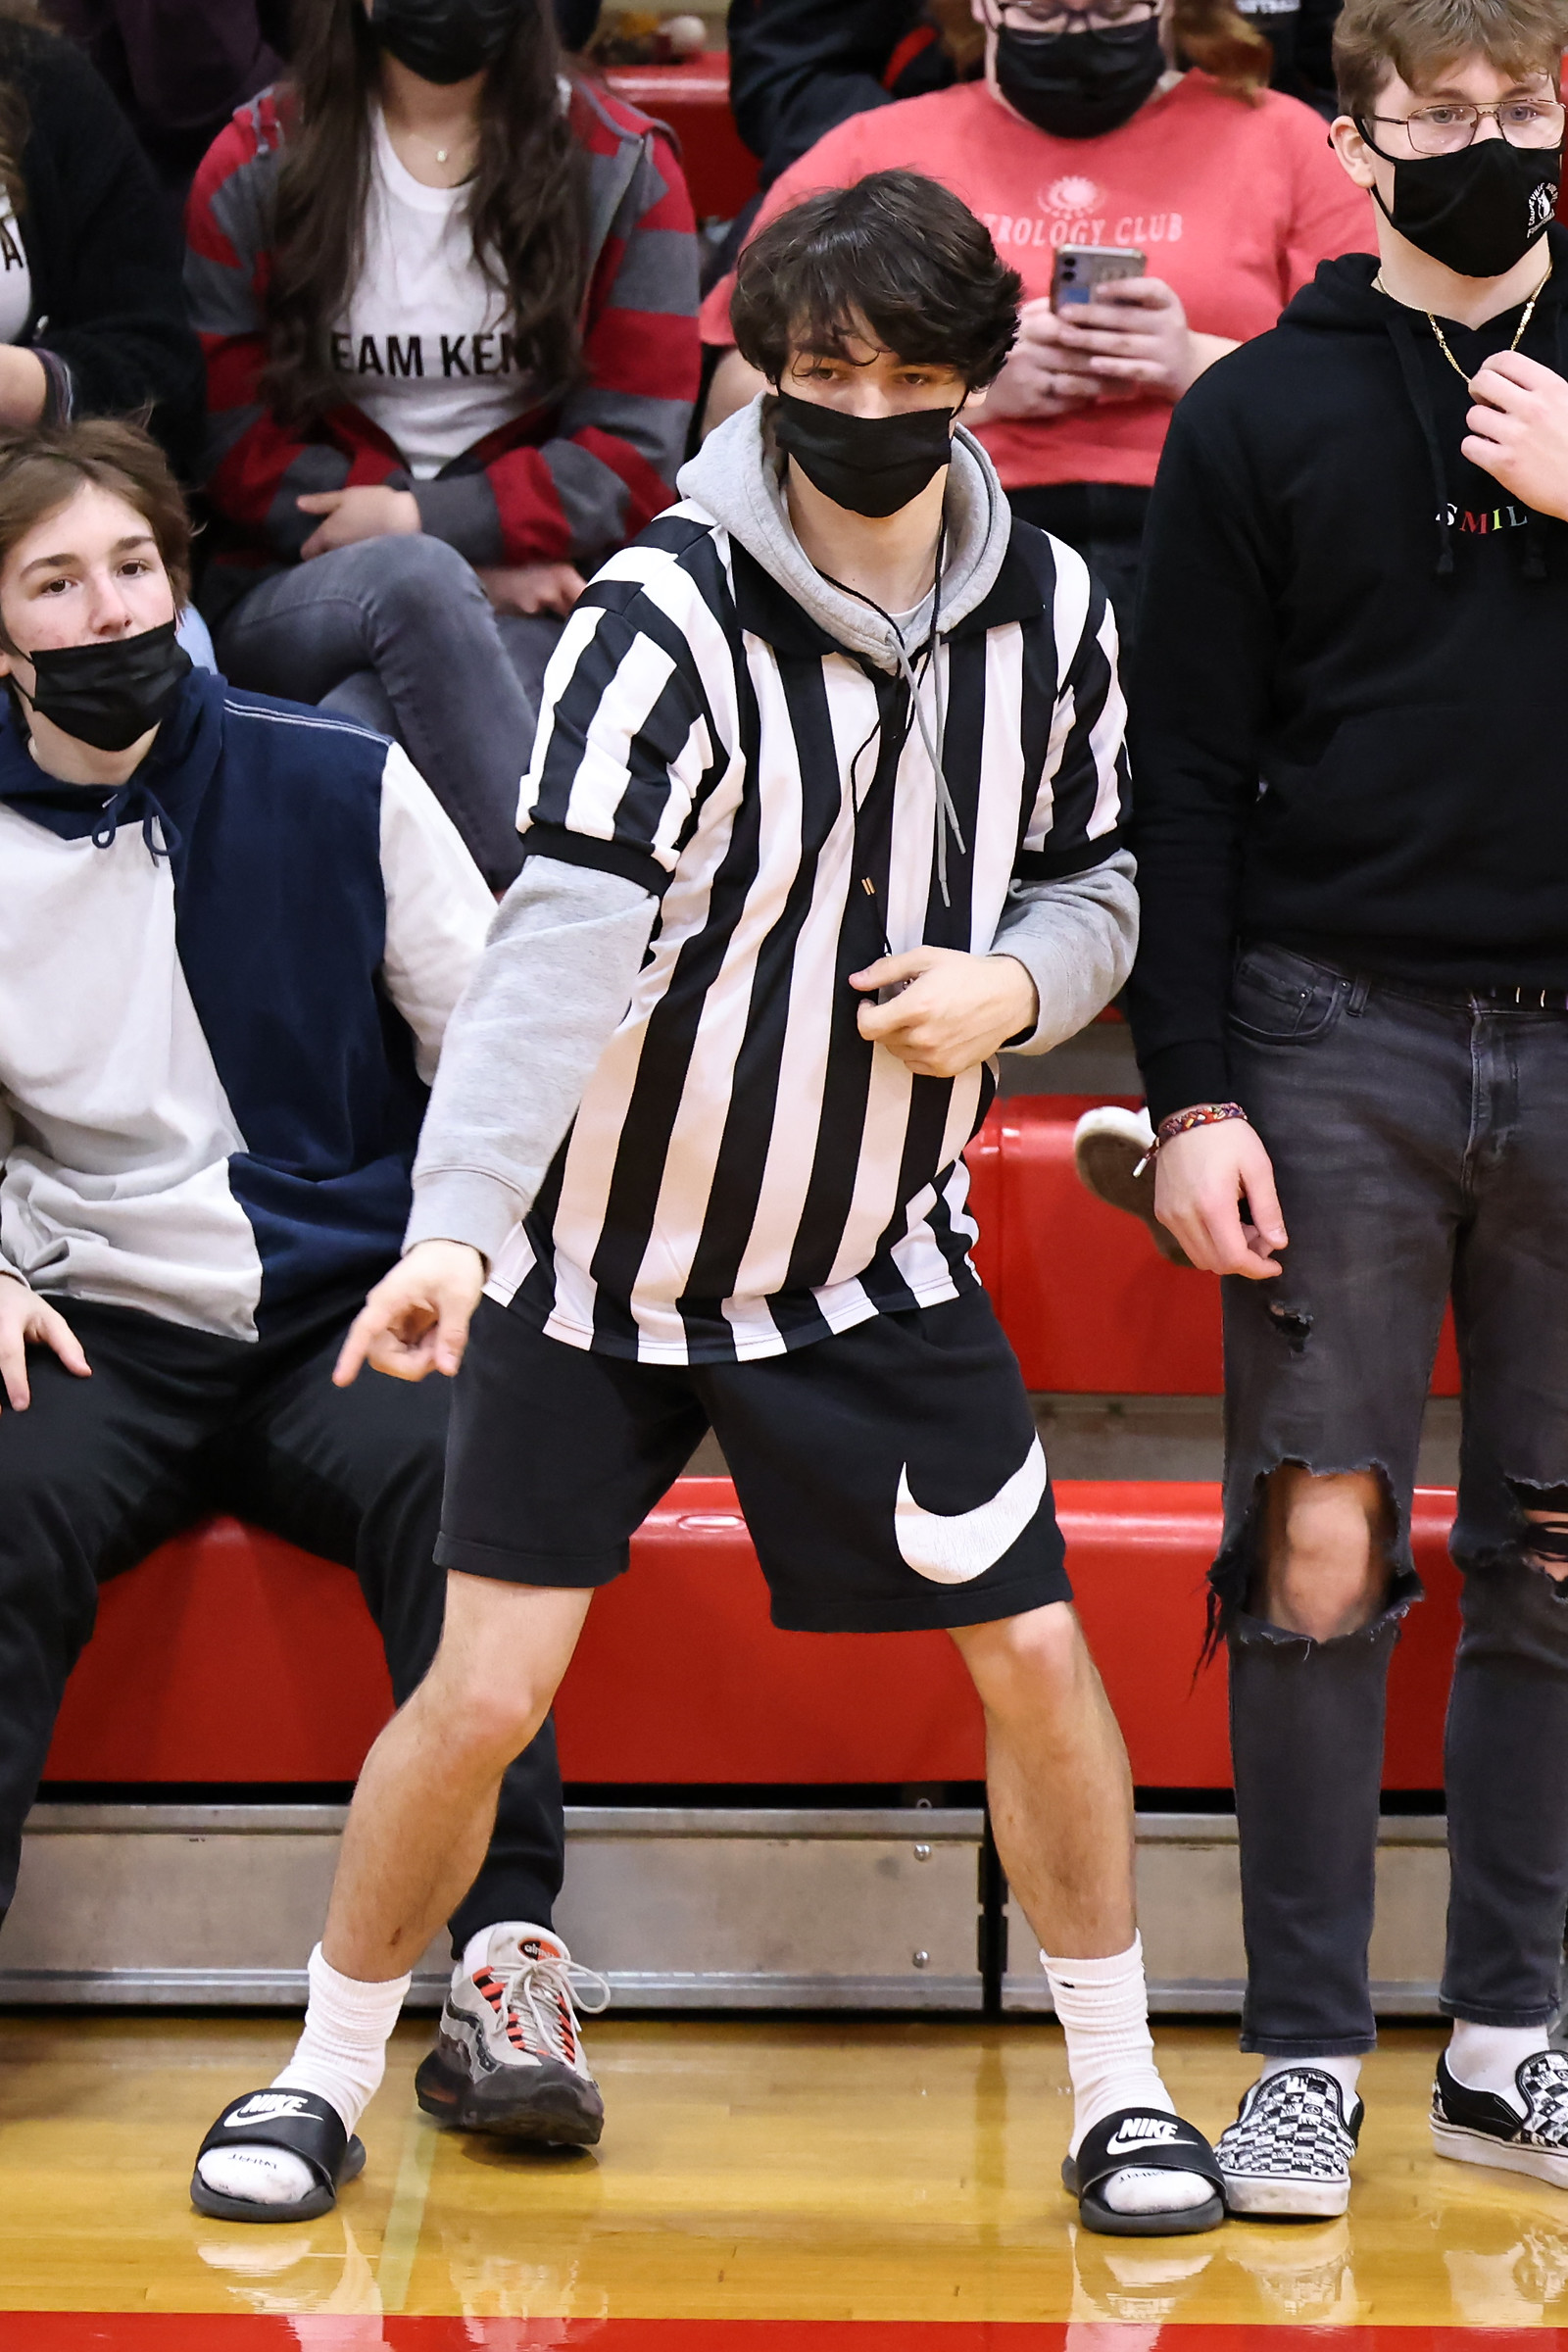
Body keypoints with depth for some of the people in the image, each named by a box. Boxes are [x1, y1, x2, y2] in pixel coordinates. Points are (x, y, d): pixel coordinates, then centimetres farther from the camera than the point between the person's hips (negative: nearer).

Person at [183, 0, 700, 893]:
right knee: (415, 581, -36)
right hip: (294, 598, 1)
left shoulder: (622, 169, 7)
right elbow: (238, 445, 2)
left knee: (361, 726, -34)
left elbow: (632, 458, 1)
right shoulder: (254, 171, 7)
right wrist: (469, 568, -9)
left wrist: (425, 518, -12)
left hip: (540, 599, -1)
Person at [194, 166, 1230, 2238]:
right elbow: (561, 940, -32)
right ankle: (328, 2078, 17)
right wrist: (454, 1226, -44)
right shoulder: (668, 618, -21)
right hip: (602, 1255, -3)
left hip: (881, 1253, 4)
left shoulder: (1049, 610, -5)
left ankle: (1120, 2095, 20)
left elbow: (1095, 877, 10)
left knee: (1036, 1656, 2)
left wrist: (1015, 986, -13)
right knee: (484, 1694, -5)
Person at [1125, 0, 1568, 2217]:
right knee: (1318, 1550, -3)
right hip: (1339, 1033, -2)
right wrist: (1192, 1098, -5)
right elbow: (1189, 784, 2)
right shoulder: (1265, 412, 4)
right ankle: (1305, 2057, 4)